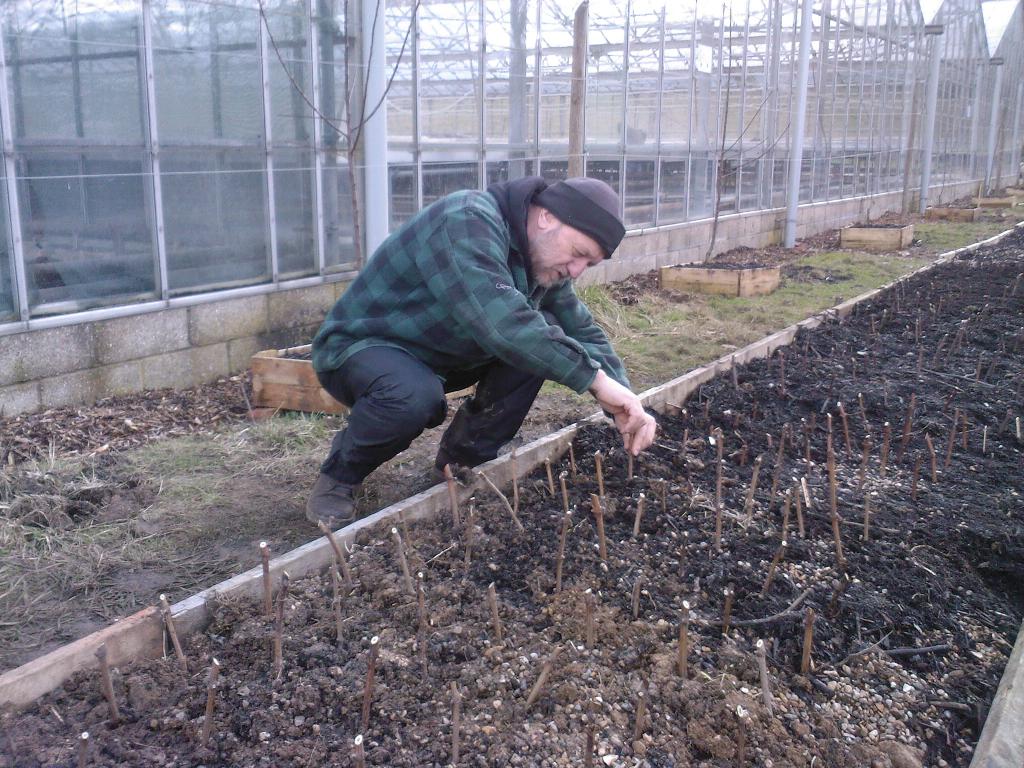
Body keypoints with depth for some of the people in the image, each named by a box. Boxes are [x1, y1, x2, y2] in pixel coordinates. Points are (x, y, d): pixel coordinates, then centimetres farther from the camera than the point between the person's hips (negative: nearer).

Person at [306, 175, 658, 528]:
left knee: (546, 337, -8)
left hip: (437, 354, 8)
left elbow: (584, 333, 4)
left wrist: (623, 405, -13)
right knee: (415, 397, -39)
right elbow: (500, 322, -41)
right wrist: (595, 378, -38)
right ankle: (339, 475, -8)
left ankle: (463, 460, 3)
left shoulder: (543, 260, -1)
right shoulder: (466, 222, -29)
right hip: (358, 345, -8)